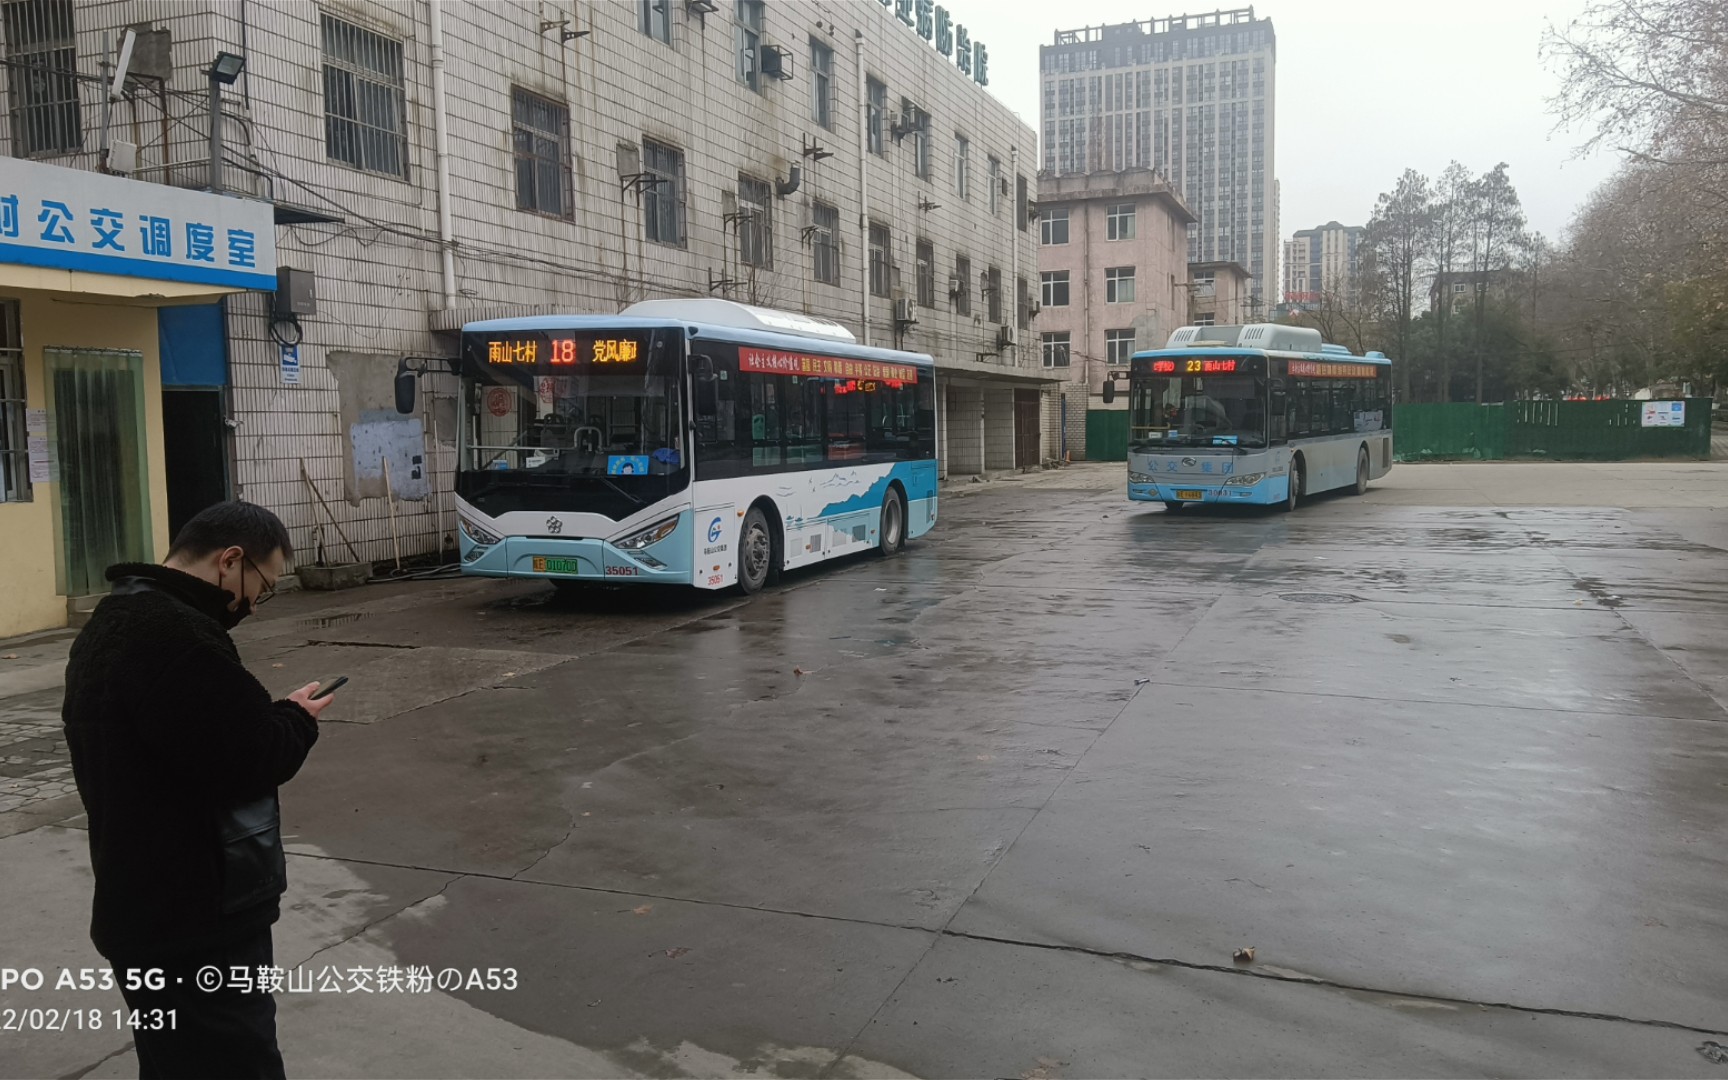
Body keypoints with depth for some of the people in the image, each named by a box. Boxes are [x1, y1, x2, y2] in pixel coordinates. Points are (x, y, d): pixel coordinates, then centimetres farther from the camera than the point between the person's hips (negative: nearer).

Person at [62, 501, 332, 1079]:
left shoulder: (117, 620, 12)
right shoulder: (173, 634, -24)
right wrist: (297, 719, -7)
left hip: (149, 912, 11)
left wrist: (276, 715, 5)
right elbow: (250, 759, -25)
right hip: (196, 928, -11)